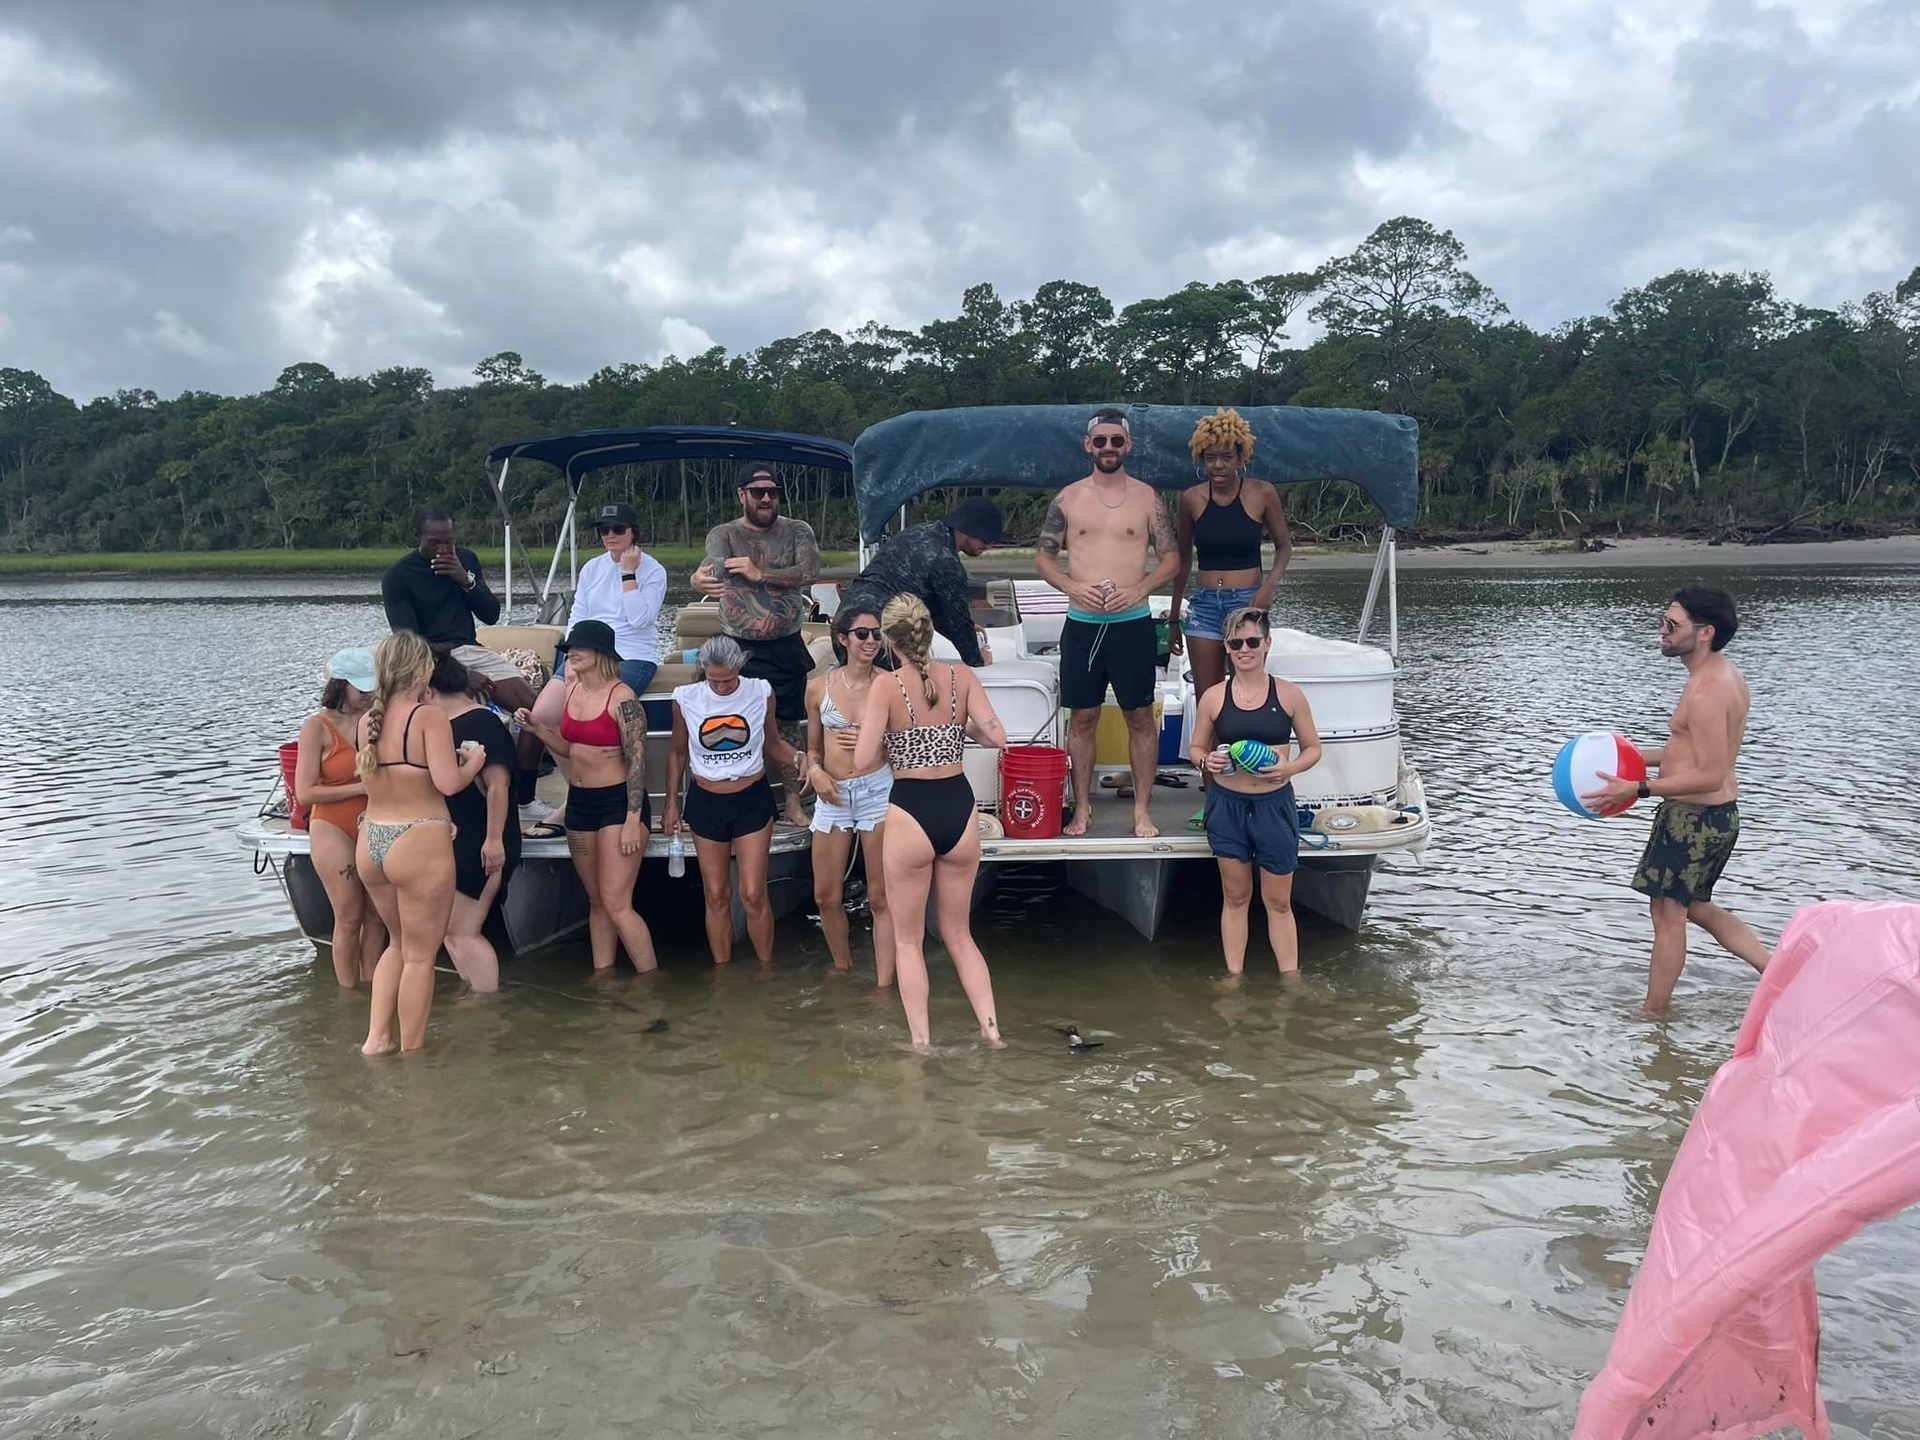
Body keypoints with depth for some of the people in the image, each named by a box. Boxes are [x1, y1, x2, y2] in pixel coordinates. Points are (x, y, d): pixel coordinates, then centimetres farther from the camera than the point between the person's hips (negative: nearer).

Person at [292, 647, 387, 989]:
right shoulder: (317, 727, -10)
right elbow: (306, 792, -14)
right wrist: (361, 787, -16)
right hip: (334, 831, -5)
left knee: (376, 915, 7)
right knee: (349, 918, 0)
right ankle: (349, 992, 12)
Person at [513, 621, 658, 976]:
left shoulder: (622, 699, -15)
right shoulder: (570, 691, 7)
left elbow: (637, 761, -16)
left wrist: (633, 821, -20)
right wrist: (536, 727, 1)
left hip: (617, 802, -8)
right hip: (579, 801, 8)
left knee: (616, 904, -10)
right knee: (596, 901, 14)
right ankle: (602, 976, 22)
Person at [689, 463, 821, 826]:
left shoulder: (797, 532, 2)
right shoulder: (723, 534, 0)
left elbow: (808, 571, -16)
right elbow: (715, 562, -22)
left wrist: (760, 574, -24)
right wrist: (702, 577, -43)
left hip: (786, 647, 0)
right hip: (738, 647, 0)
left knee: (789, 724, 6)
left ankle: (794, 803, 18)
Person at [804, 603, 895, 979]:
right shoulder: (819, 687, 4)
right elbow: (813, 748, 14)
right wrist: (815, 770, -6)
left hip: (877, 790, -3)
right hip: (833, 795, 3)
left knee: (880, 898, 0)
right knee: (826, 896, 11)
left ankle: (884, 986, 7)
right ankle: (843, 967, 35)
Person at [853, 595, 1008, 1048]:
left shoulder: (887, 685, -10)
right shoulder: (962, 677, -1)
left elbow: (862, 760, -14)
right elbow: (997, 738, -6)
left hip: (911, 814, -3)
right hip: (960, 810, 4)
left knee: (908, 939, 13)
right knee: (959, 933, 21)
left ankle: (920, 1040, 14)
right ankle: (990, 1027, 15)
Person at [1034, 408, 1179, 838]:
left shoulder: (1147, 497, 3)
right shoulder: (1068, 498, 5)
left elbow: (1171, 558, 5)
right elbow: (1043, 556, 8)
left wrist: (1139, 589, -11)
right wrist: (1073, 587, -9)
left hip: (1133, 623, -1)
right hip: (1082, 623, 1)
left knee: (1140, 717, 4)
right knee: (1083, 717, 6)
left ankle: (1143, 810, 13)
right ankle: (1082, 809, 16)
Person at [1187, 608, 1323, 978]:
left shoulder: (1289, 695, -2)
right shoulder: (1213, 698, -1)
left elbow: (1312, 748, 6)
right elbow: (1196, 748, 10)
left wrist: (1289, 768, -14)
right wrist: (1207, 761, -13)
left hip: (1275, 805, -1)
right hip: (1227, 805, 1)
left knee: (1278, 901, 7)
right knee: (1235, 897, 11)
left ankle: (1291, 978, 17)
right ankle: (1234, 976, 21)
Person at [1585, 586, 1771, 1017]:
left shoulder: (1706, 690, -24)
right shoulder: (1726, 674, 8)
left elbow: (1710, 774, -26)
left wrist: (1638, 789, -26)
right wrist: (1645, 756, 16)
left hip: (1693, 817, -10)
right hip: (1719, 813, 10)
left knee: (1668, 914, 4)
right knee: (1698, 908, 25)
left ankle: (1651, 1014, 16)